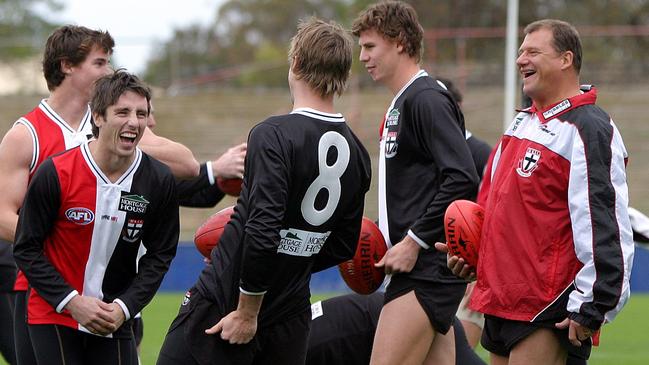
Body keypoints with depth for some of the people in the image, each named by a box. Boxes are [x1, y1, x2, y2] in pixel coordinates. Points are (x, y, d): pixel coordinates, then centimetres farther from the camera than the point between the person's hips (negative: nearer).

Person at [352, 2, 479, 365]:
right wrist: (388, 241, 12)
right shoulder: (401, 104, 19)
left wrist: (414, 242, -19)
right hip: (421, 268, 10)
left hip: (428, 268, -10)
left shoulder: (426, 99, -11)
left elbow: (463, 179, -21)